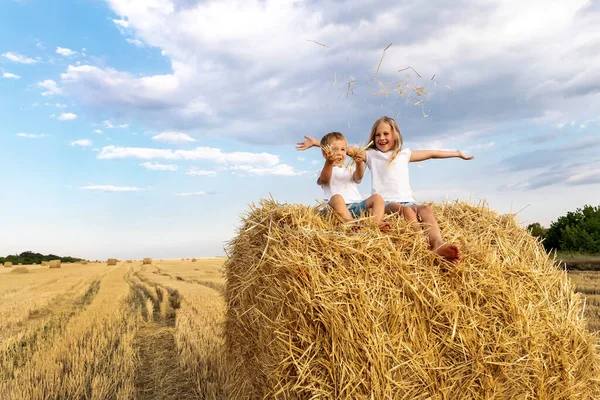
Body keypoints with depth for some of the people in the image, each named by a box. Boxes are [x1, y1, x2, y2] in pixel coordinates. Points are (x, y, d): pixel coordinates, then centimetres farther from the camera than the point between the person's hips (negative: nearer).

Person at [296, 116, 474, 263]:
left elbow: (430, 153, 32)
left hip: (407, 201, 3)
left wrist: (457, 153, 39)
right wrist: (316, 142, 1)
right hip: (385, 203, -3)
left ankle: (438, 244, -56)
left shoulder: (404, 154, 24)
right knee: (407, 210, -36)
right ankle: (425, 246, -54)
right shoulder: (371, 155, 17)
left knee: (426, 209, -31)